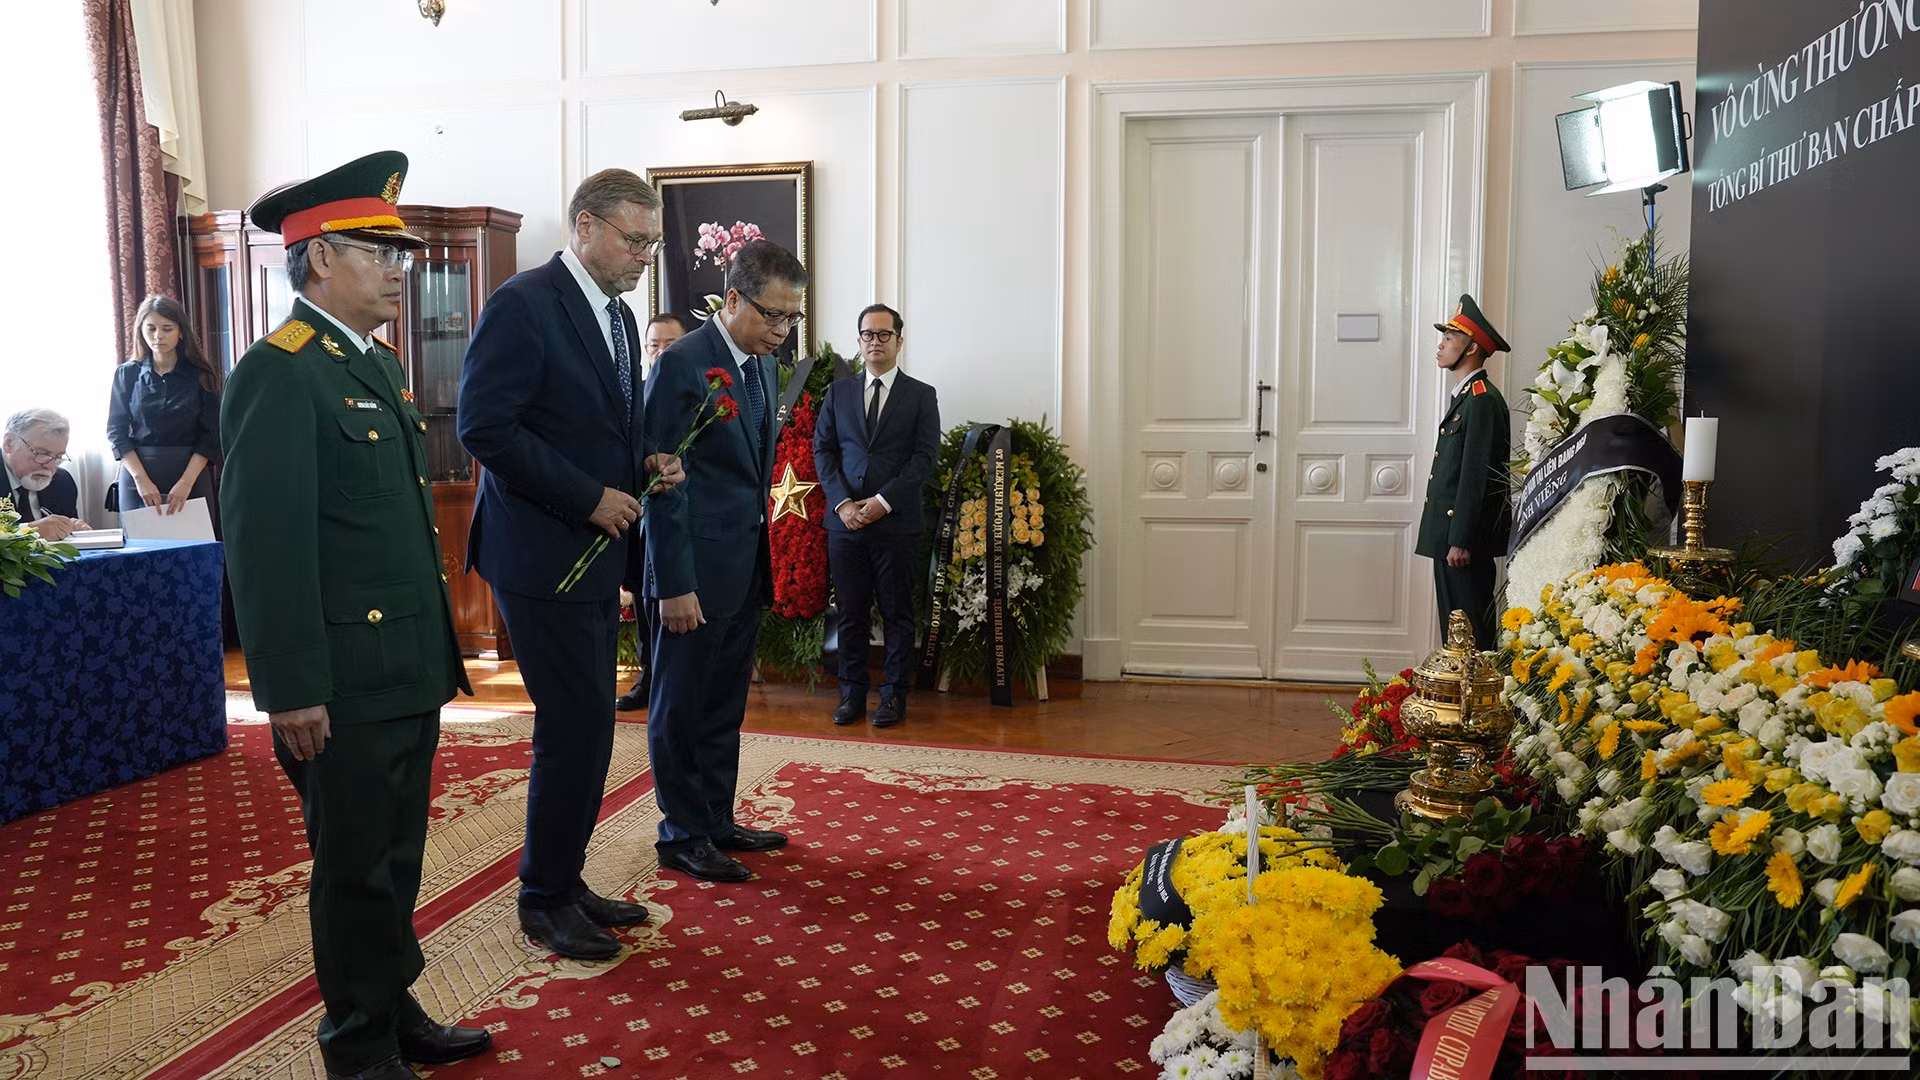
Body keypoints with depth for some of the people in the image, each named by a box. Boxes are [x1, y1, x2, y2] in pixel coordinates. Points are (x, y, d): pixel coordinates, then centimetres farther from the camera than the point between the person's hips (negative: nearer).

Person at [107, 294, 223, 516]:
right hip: (137, 476, 1)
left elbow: (210, 435, -3)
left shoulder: (201, 375, 1)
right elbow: (117, 432, 2)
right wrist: (141, 479, -12)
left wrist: (186, 482, -15)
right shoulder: (126, 374, 5)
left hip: (191, 474, -1)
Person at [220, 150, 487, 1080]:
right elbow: (264, 544, -19)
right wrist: (291, 691, -20)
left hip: (407, 671, 8)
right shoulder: (277, 372, -14)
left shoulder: (377, 361, 14)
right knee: (356, 871, 6)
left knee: (396, 861, 19)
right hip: (343, 684, -8)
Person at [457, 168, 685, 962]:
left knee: (587, 728, 13)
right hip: (542, 554, -9)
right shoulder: (523, 304, -13)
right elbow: (485, 426, -19)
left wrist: (648, 460, 1)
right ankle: (544, 898, 13)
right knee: (574, 727, -4)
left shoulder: (617, 316, 14)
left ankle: (564, 881, 25)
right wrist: (590, 496, -18)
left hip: (595, 552, 9)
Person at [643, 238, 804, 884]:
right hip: (697, 570, -8)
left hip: (745, 570, 8)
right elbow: (664, 483, -17)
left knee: (725, 708, 17)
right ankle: (682, 836, 18)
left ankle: (717, 822, 30)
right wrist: (674, 584, -19)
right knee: (681, 709, 6)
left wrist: (762, 563, 16)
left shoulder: (761, 364, 11)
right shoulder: (683, 364, -14)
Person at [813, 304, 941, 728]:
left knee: (897, 613, 4)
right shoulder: (838, 393, 13)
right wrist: (842, 502, -7)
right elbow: (822, 450, 8)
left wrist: (883, 501, -13)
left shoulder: (921, 395, 5)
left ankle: (894, 695, 13)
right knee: (850, 613, 6)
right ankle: (852, 694, 16)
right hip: (845, 521, 2)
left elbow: (925, 457, -4)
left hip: (896, 522, -2)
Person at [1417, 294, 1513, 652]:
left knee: (1469, 626, -5)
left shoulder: (1482, 399, -14)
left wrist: (1460, 541, -21)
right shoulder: (1464, 396, 18)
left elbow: (1476, 475, -19)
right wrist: (1448, 539, 18)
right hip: (1450, 535, 10)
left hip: (1465, 537, -10)